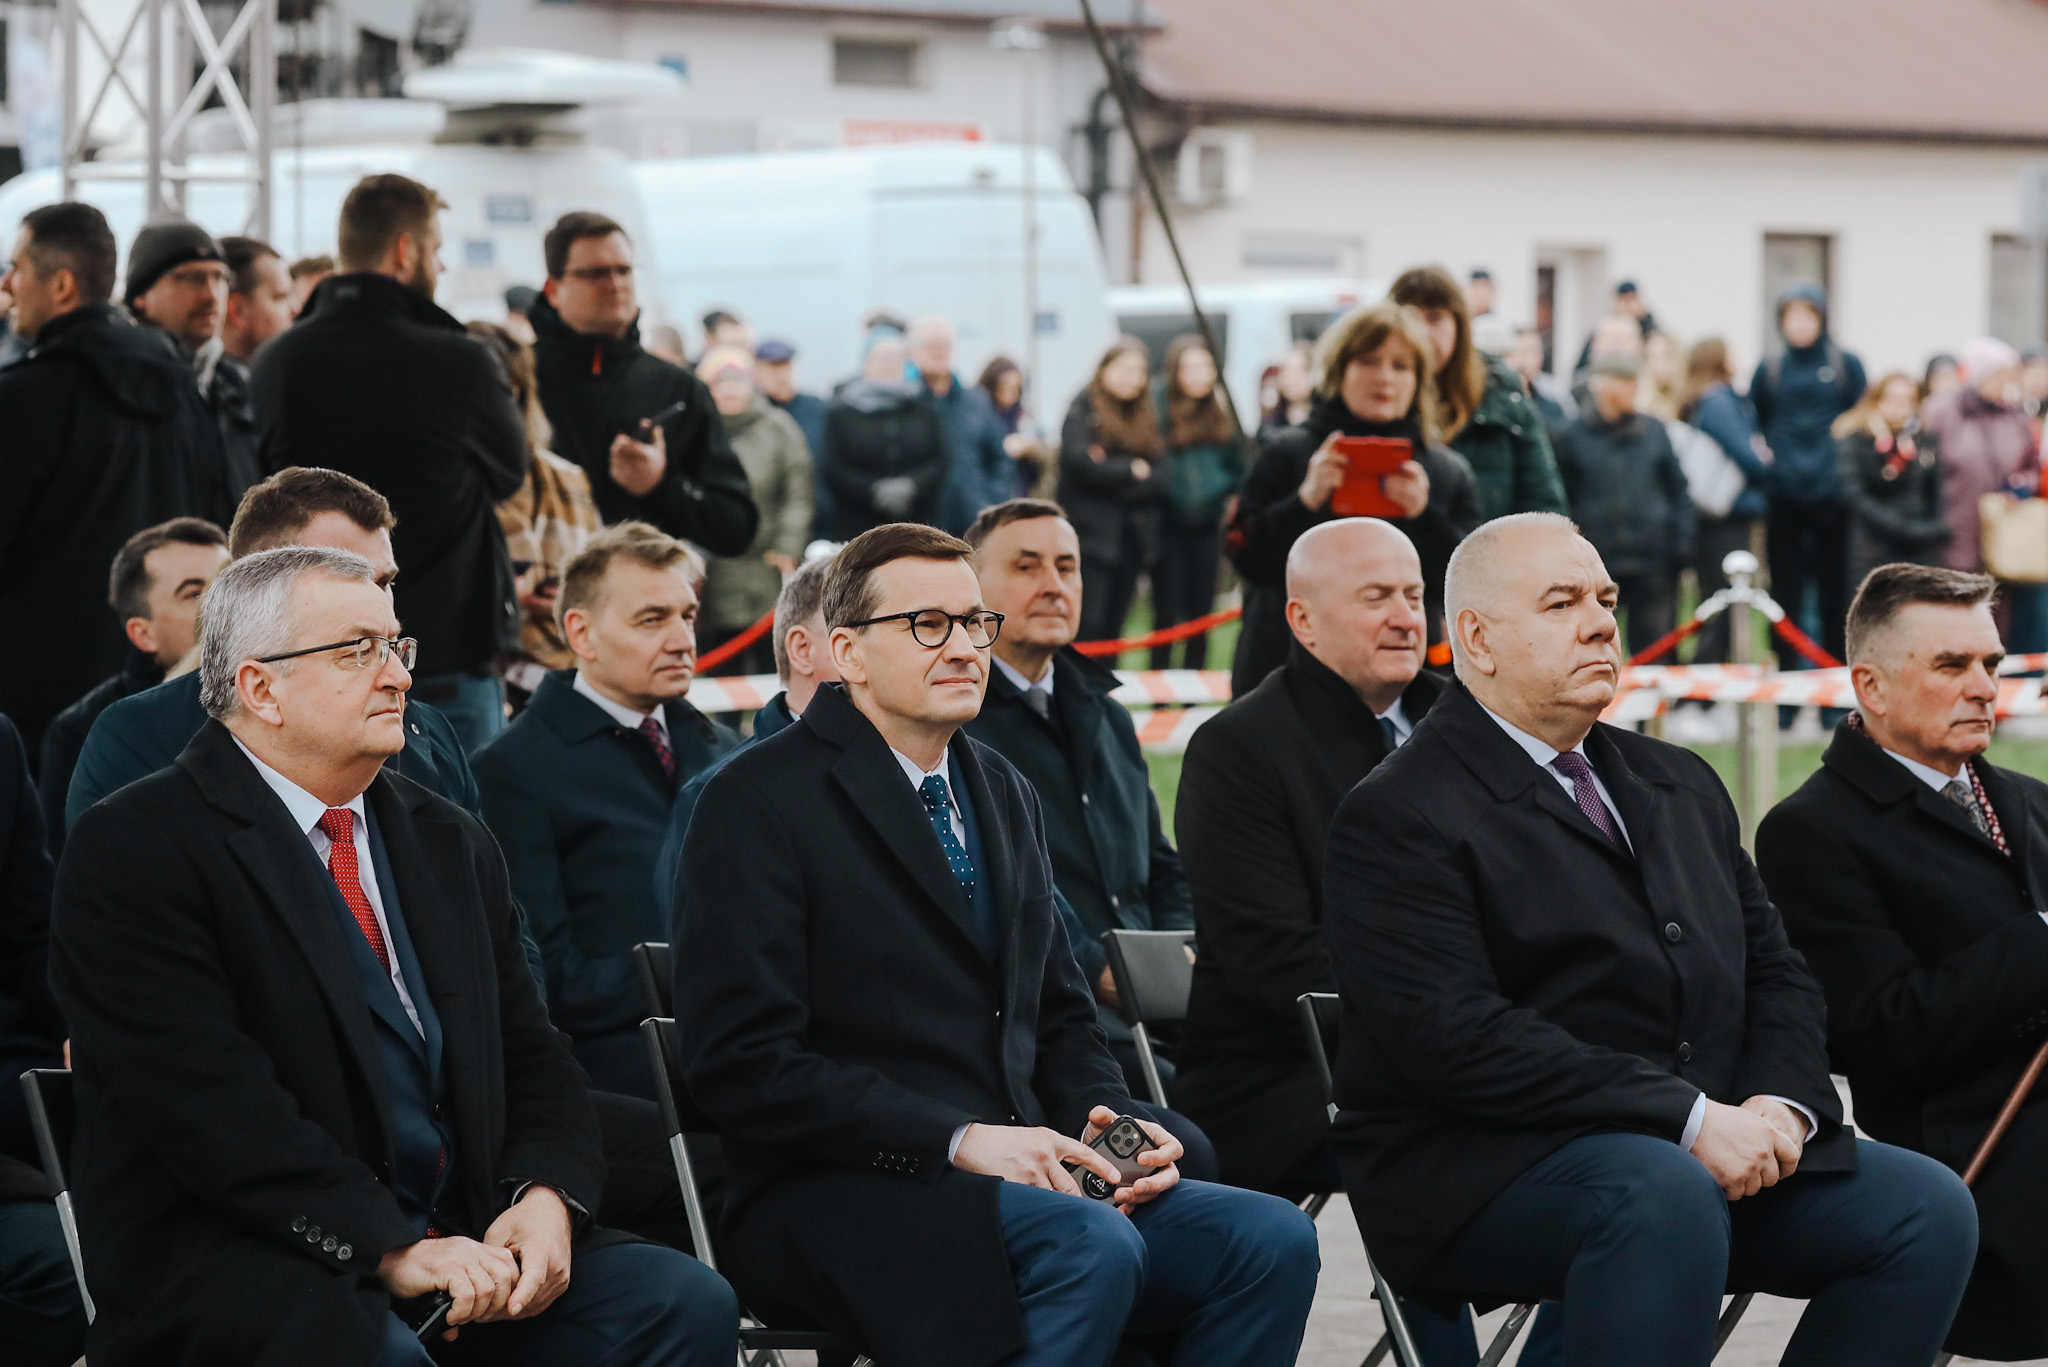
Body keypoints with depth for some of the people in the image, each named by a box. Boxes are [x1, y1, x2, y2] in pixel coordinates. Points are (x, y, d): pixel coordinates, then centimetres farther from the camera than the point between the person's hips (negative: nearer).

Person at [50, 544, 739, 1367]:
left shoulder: (452, 844, 19)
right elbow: (211, 1105, -16)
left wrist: (546, 1195, -7)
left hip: (455, 1247, 6)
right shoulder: (135, 851, -5)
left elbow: (532, 1060, 16)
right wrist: (388, 1249, -23)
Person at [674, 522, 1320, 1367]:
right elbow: (742, 1061, -13)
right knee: (1094, 1247, -34)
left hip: (1021, 1175, 7)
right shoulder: (760, 803, -5)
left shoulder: (1003, 795, 20)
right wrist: (958, 1139, -20)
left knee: (1273, 1240, -16)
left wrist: (1105, 1121, 1)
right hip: (840, 1196, -7)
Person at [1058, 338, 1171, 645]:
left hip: (1135, 536, 5)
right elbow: (1081, 464, -16)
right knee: (1090, 623, -11)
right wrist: (1133, 470, -8)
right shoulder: (1082, 412, -1)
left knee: (1114, 627, 7)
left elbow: (1163, 478, 4)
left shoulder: (1147, 418, 14)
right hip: (1092, 535, -5)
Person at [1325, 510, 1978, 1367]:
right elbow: (1457, 1035, -18)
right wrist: (1688, 1119, -22)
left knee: (1929, 1209, -12)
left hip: (1717, 1144, 7)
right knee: (1664, 1197, -37)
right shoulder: (1399, 816, -6)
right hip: (1484, 1170, -7)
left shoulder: (1681, 785, 20)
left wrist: (1782, 1103, -5)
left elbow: (1776, 974, 18)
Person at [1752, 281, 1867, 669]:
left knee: (1835, 592, 2)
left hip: (1832, 495, -1)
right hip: (1784, 499, 1)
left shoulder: (1846, 365, 6)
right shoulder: (1769, 370, 10)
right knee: (1786, 592, 2)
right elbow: (1753, 427, 16)